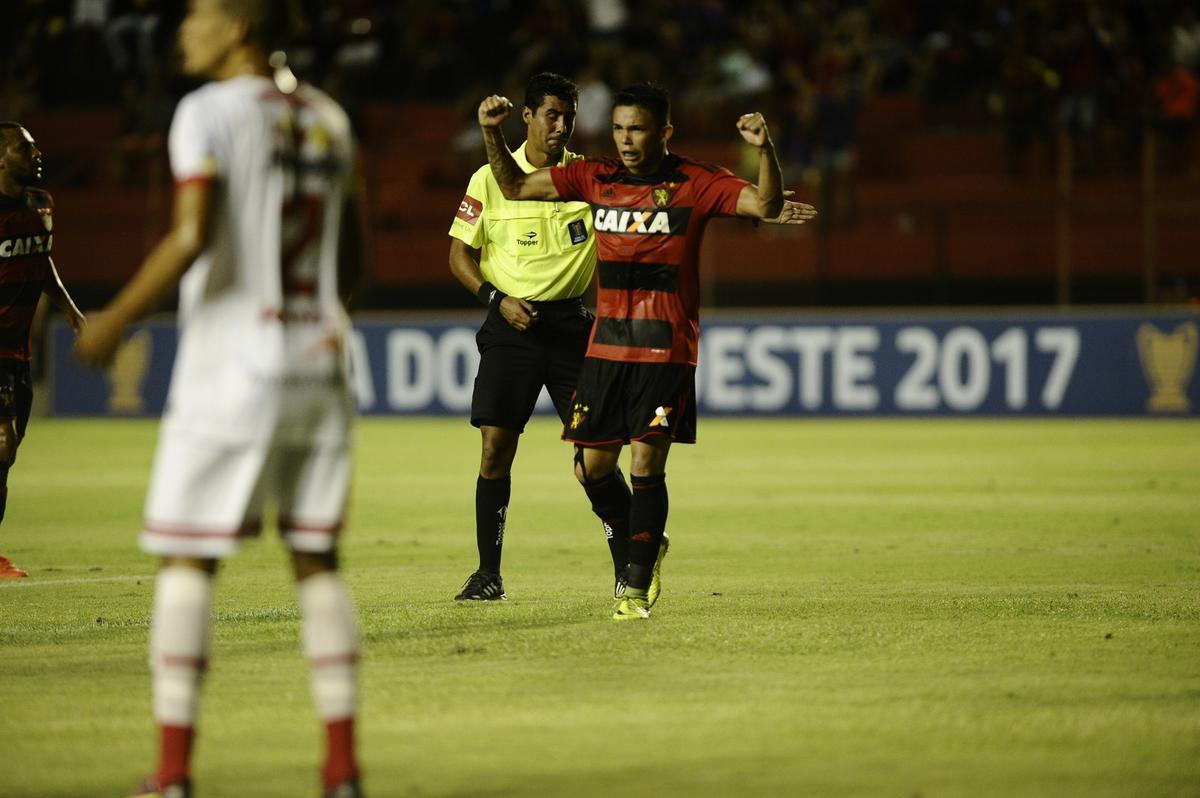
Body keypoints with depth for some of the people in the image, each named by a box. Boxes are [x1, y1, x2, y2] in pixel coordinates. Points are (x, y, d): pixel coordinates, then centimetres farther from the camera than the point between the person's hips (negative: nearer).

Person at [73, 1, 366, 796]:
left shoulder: (209, 112, -7)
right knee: (318, 561, 8)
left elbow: (191, 237, -18)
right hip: (318, 369, 6)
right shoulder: (328, 118, 13)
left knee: (186, 560, 1)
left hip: (229, 368, -6)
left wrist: (115, 321, -9)